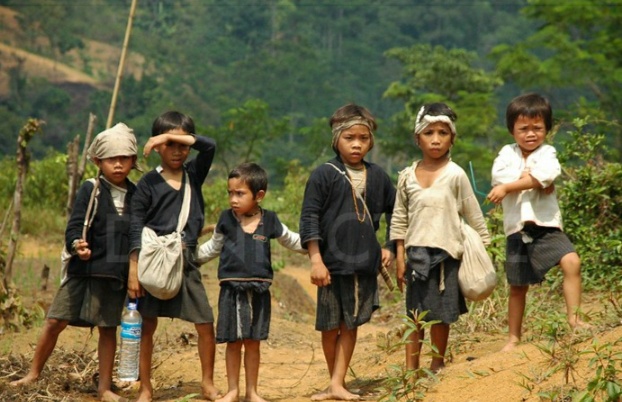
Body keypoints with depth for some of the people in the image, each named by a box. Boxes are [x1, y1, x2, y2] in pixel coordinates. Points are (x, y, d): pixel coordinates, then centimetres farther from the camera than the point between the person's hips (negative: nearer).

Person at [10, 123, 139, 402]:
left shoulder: (136, 195, 5)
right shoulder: (90, 190, -3)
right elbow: (74, 226, -11)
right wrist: (77, 244, -31)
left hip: (117, 273, 2)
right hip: (84, 268, -2)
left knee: (108, 328, 5)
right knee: (55, 321, 0)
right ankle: (33, 374, 17)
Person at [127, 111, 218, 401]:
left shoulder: (194, 174, 8)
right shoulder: (148, 183, -2)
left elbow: (209, 146, -9)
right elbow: (136, 229, -5)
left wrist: (175, 136, -17)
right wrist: (133, 270, -12)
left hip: (186, 262, 3)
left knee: (206, 324, 0)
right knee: (147, 326, 4)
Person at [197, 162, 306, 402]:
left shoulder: (269, 221, 0)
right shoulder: (226, 220, 0)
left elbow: (291, 240, 17)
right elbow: (213, 247, 15)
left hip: (258, 290, 1)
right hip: (232, 289, 0)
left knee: (253, 342, 9)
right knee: (233, 342, 5)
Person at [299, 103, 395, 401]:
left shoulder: (377, 176, 6)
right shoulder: (324, 175, -6)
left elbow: (394, 212, 20)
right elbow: (309, 217, -7)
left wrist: (390, 247, 10)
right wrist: (315, 260, -13)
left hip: (365, 265, 3)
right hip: (332, 263, -3)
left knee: (350, 325, 4)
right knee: (330, 327, 5)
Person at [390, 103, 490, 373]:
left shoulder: (455, 175, -5)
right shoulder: (407, 177, 3)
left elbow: (473, 216, 1)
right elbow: (399, 219, 7)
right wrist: (400, 257, 5)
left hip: (446, 252, -2)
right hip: (416, 253, 2)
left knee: (440, 314, 5)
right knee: (415, 313, 7)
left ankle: (437, 367, 20)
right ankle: (410, 370, 12)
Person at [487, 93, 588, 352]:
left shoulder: (547, 153, 0)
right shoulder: (507, 154, 6)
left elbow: (542, 176, -21)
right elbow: (499, 177, -13)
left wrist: (507, 187, -23)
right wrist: (531, 180, -16)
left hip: (546, 226, -2)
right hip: (517, 230, 2)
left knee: (572, 262, -25)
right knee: (517, 287, 10)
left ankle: (573, 317, -17)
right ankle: (514, 339, 23)